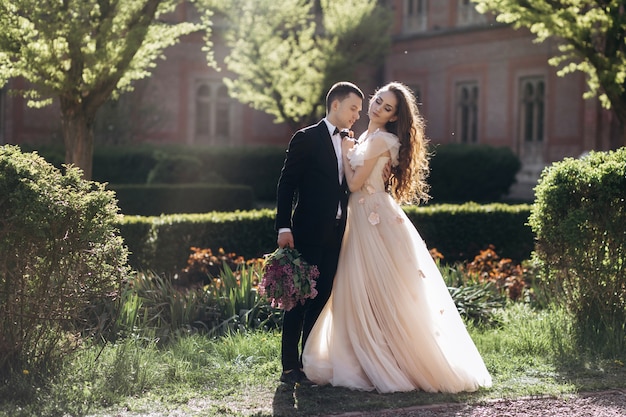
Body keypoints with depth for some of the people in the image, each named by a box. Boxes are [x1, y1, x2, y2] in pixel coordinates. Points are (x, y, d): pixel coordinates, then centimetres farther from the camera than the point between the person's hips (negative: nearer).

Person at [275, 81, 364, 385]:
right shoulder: (306, 139, -4)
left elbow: (348, 187, 16)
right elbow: (286, 184, -8)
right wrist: (284, 227, -15)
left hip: (335, 234, 7)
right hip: (308, 232, -7)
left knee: (322, 297, 9)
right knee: (300, 297, -4)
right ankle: (290, 368, -1)